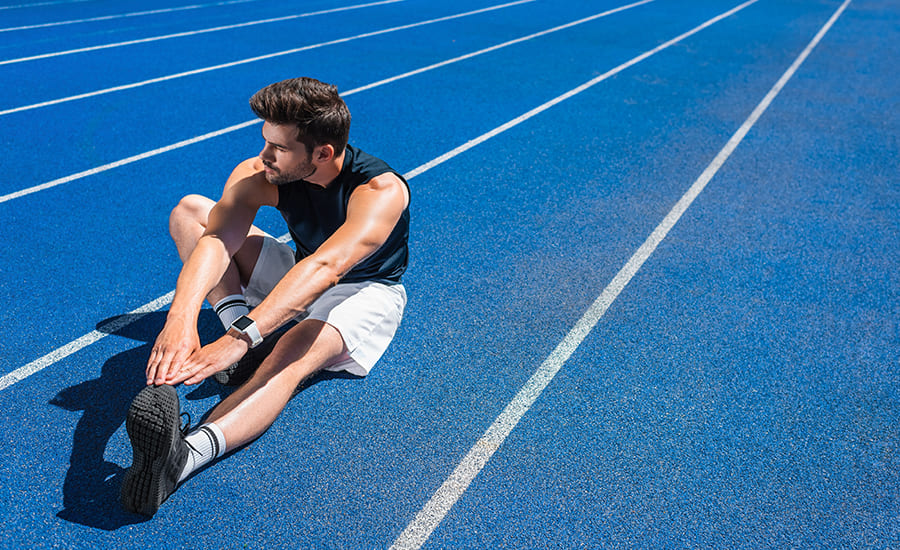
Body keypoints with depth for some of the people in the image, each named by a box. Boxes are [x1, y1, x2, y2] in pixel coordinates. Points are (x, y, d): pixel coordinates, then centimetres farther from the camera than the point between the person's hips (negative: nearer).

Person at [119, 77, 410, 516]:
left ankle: (185, 455, -63)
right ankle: (237, 315, -22)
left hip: (365, 293, -5)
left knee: (292, 353, -41)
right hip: (296, 278, 6)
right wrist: (181, 319, -54)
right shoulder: (257, 175, -19)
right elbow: (215, 241, -34)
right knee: (189, 211, -8)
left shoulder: (381, 191, -34)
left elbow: (326, 267, -49)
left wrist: (238, 339, -60)